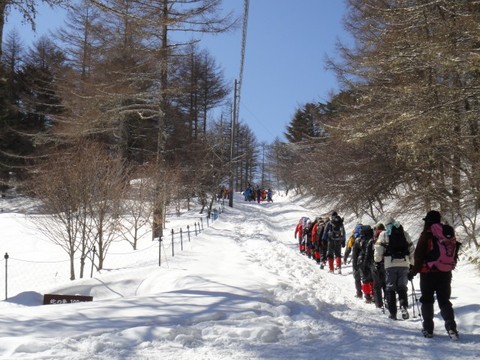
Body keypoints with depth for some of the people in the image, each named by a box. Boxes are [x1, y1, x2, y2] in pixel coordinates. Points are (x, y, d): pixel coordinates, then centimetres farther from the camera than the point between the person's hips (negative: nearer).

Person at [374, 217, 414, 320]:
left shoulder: (384, 234, 6)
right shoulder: (404, 234, 14)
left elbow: (378, 249, -1)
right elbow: (411, 249, 14)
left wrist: (377, 261, 9)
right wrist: (413, 263, 22)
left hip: (390, 264, -2)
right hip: (404, 264, 2)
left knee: (390, 288, 6)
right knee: (402, 287, 10)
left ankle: (392, 312, 3)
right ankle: (403, 307, -12)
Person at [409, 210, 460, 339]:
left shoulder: (426, 235, -12)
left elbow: (419, 255, -13)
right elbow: (455, 252, 12)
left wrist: (414, 272, -4)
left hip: (428, 273, -4)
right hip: (445, 273, 4)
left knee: (427, 301, 9)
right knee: (444, 301, 11)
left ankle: (428, 329, 9)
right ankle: (451, 327, -7)